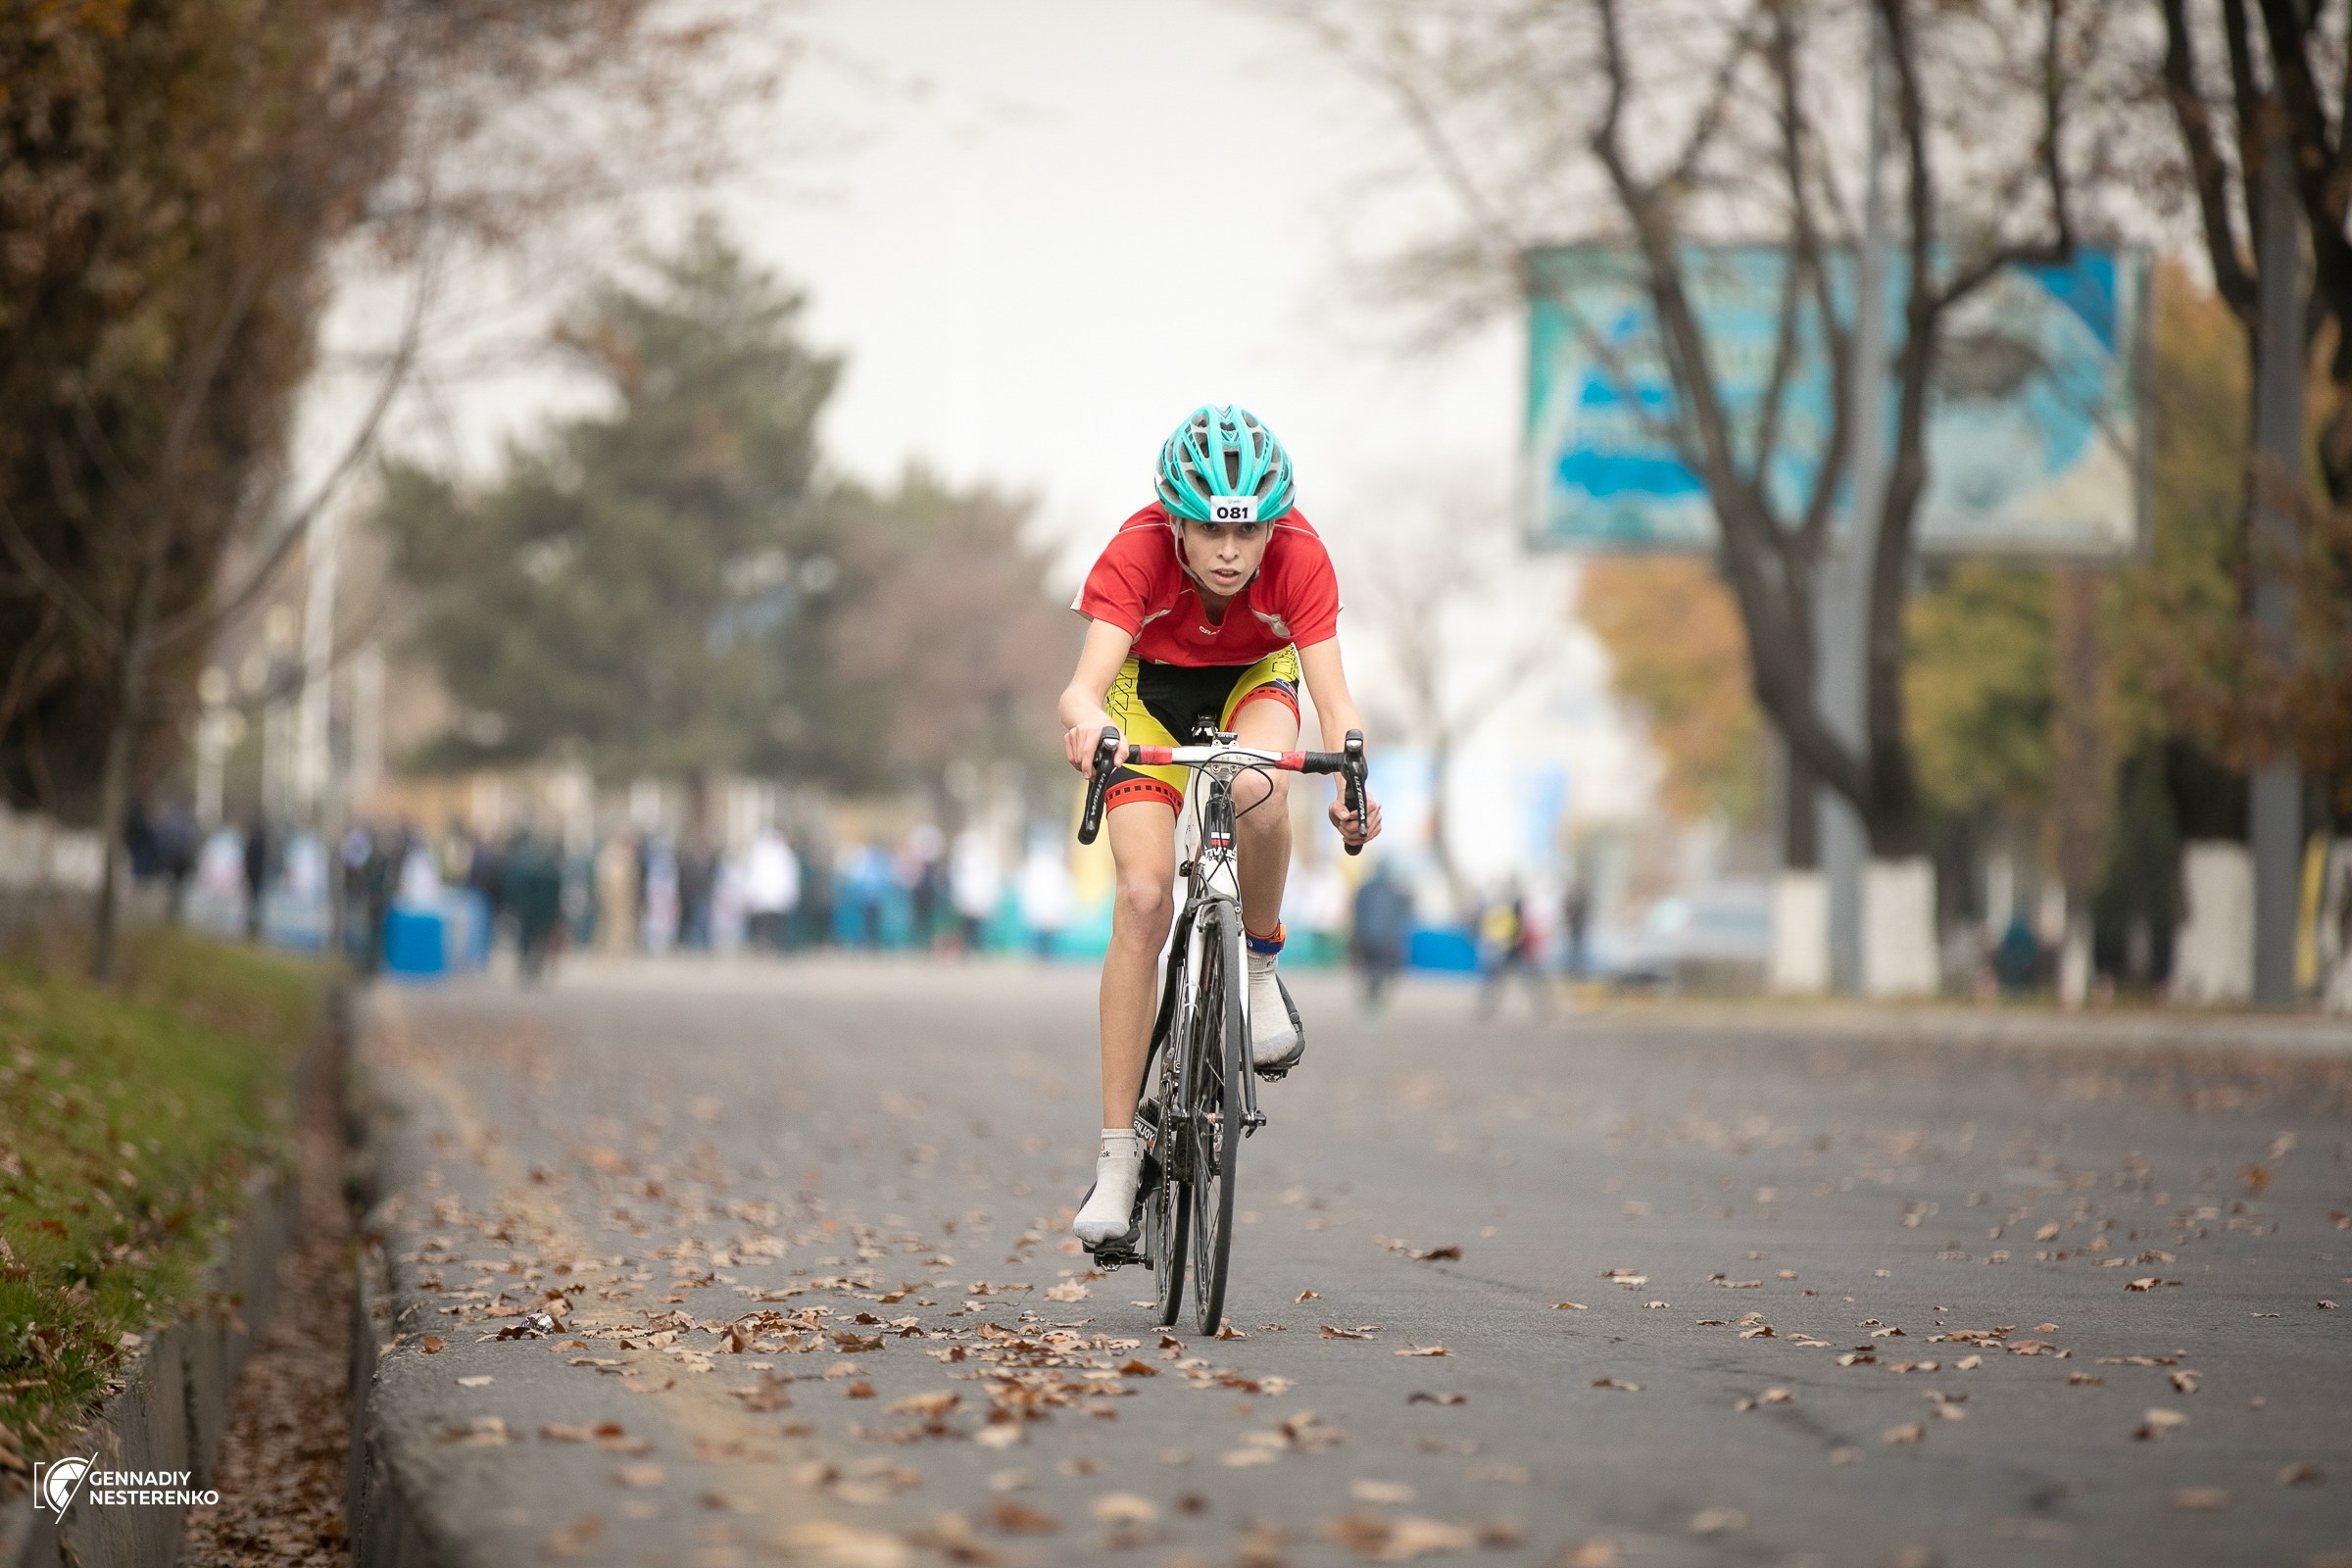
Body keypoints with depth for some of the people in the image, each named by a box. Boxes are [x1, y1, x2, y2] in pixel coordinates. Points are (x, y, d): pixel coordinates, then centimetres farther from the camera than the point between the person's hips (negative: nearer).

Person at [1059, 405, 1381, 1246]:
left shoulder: (1299, 557, -30)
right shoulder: (1136, 552, -33)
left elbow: (1333, 694, -36)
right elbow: (1085, 683, -43)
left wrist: (1352, 781, -57)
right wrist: (1085, 720, -67)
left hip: (1254, 681, 1)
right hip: (1152, 687, -1)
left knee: (1256, 789, -37)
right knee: (1143, 898, -16)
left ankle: (1261, 967, -8)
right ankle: (1117, 1152, -11)